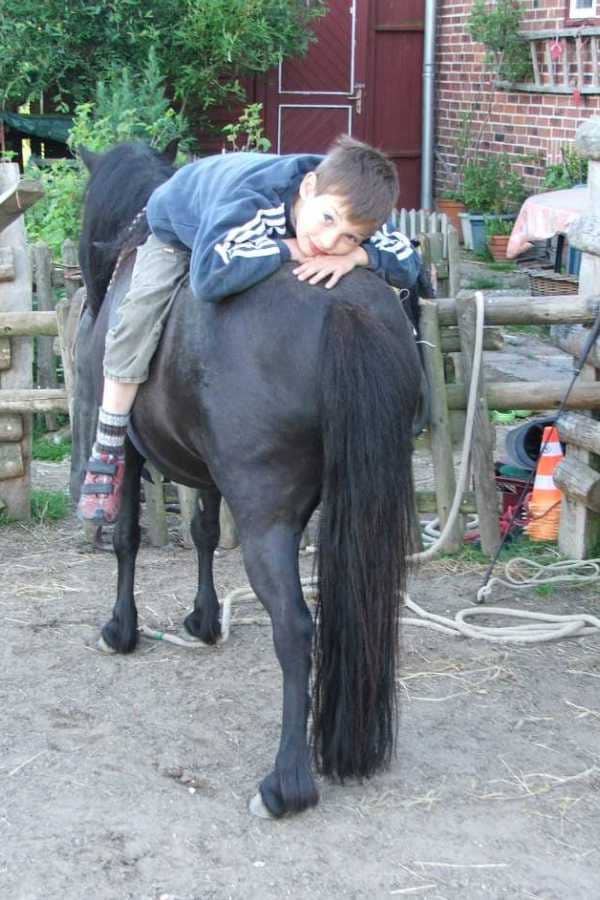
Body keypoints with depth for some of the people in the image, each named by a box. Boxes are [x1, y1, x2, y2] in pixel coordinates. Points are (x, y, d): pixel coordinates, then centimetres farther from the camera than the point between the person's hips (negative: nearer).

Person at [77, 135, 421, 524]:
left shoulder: (354, 209, -35)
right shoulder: (252, 198, -52)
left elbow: (410, 265, -30)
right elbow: (209, 278, -66)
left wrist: (356, 255, -49)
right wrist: (287, 248, -55)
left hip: (266, 235, 5)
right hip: (178, 226, -4)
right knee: (141, 309, -23)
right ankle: (107, 455, -10)